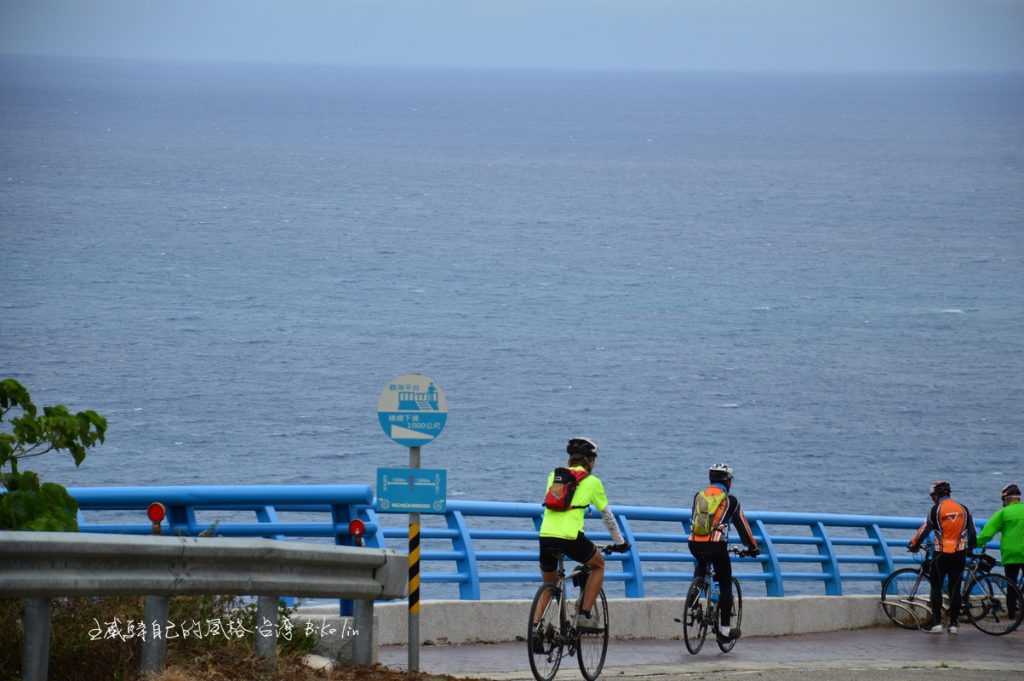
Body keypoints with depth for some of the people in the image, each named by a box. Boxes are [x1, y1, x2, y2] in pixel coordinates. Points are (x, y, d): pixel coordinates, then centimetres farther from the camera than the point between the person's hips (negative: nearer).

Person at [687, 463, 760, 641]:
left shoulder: (698, 496, 16)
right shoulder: (730, 500, 6)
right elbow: (742, 525, 12)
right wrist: (752, 547, 25)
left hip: (695, 544, 3)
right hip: (716, 545, -3)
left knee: (700, 563, 39)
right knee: (725, 585, 9)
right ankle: (725, 628, 9)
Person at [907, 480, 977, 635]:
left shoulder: (936, 509, -6)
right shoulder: (963, 509, 7)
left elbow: (925, 530, -3)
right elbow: (973, 533, 13)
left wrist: (914, 545, 12)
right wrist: (970, 548, 29)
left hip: (942, 554, -3)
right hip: (960, 554, 3)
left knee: (936, 587, 6)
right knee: (955, 588, 8)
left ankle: (936, 623, -2)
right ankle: (954, 623, 6)